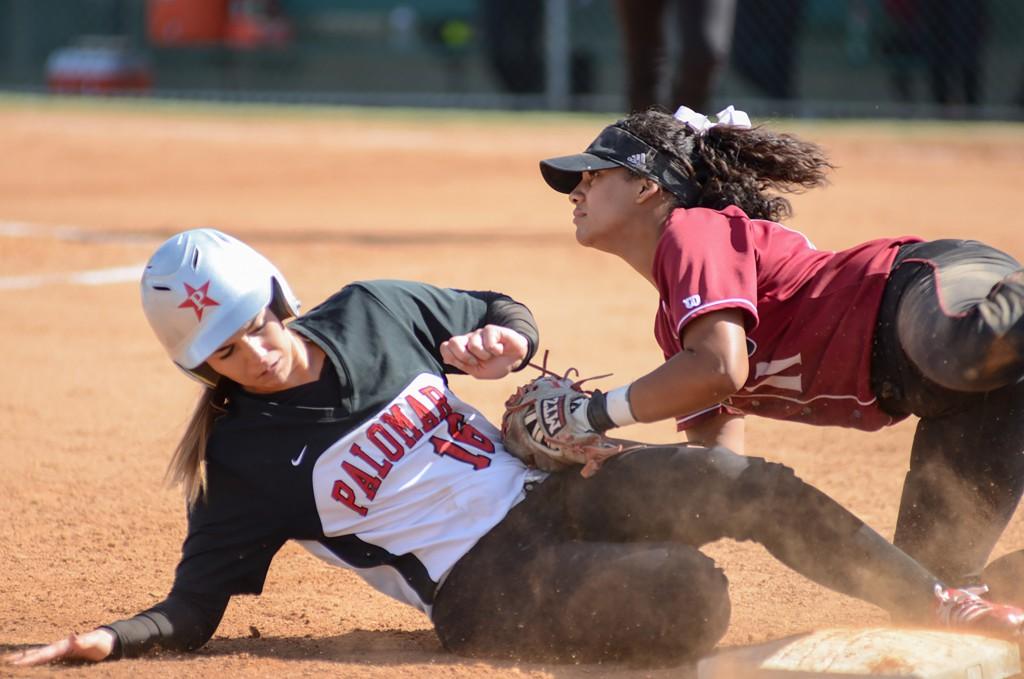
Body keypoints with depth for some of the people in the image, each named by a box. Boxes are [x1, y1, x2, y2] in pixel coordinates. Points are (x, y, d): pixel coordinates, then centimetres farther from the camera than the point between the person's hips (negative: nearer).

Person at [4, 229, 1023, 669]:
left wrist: (501, 339, -3)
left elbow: (502, 316, 21)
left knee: (745, 484, -21)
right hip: (487, 590, -5)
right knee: (692, 597, -32)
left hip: (553, 498, 5)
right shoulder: (246, 459, -4)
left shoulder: (372, 312, 7)